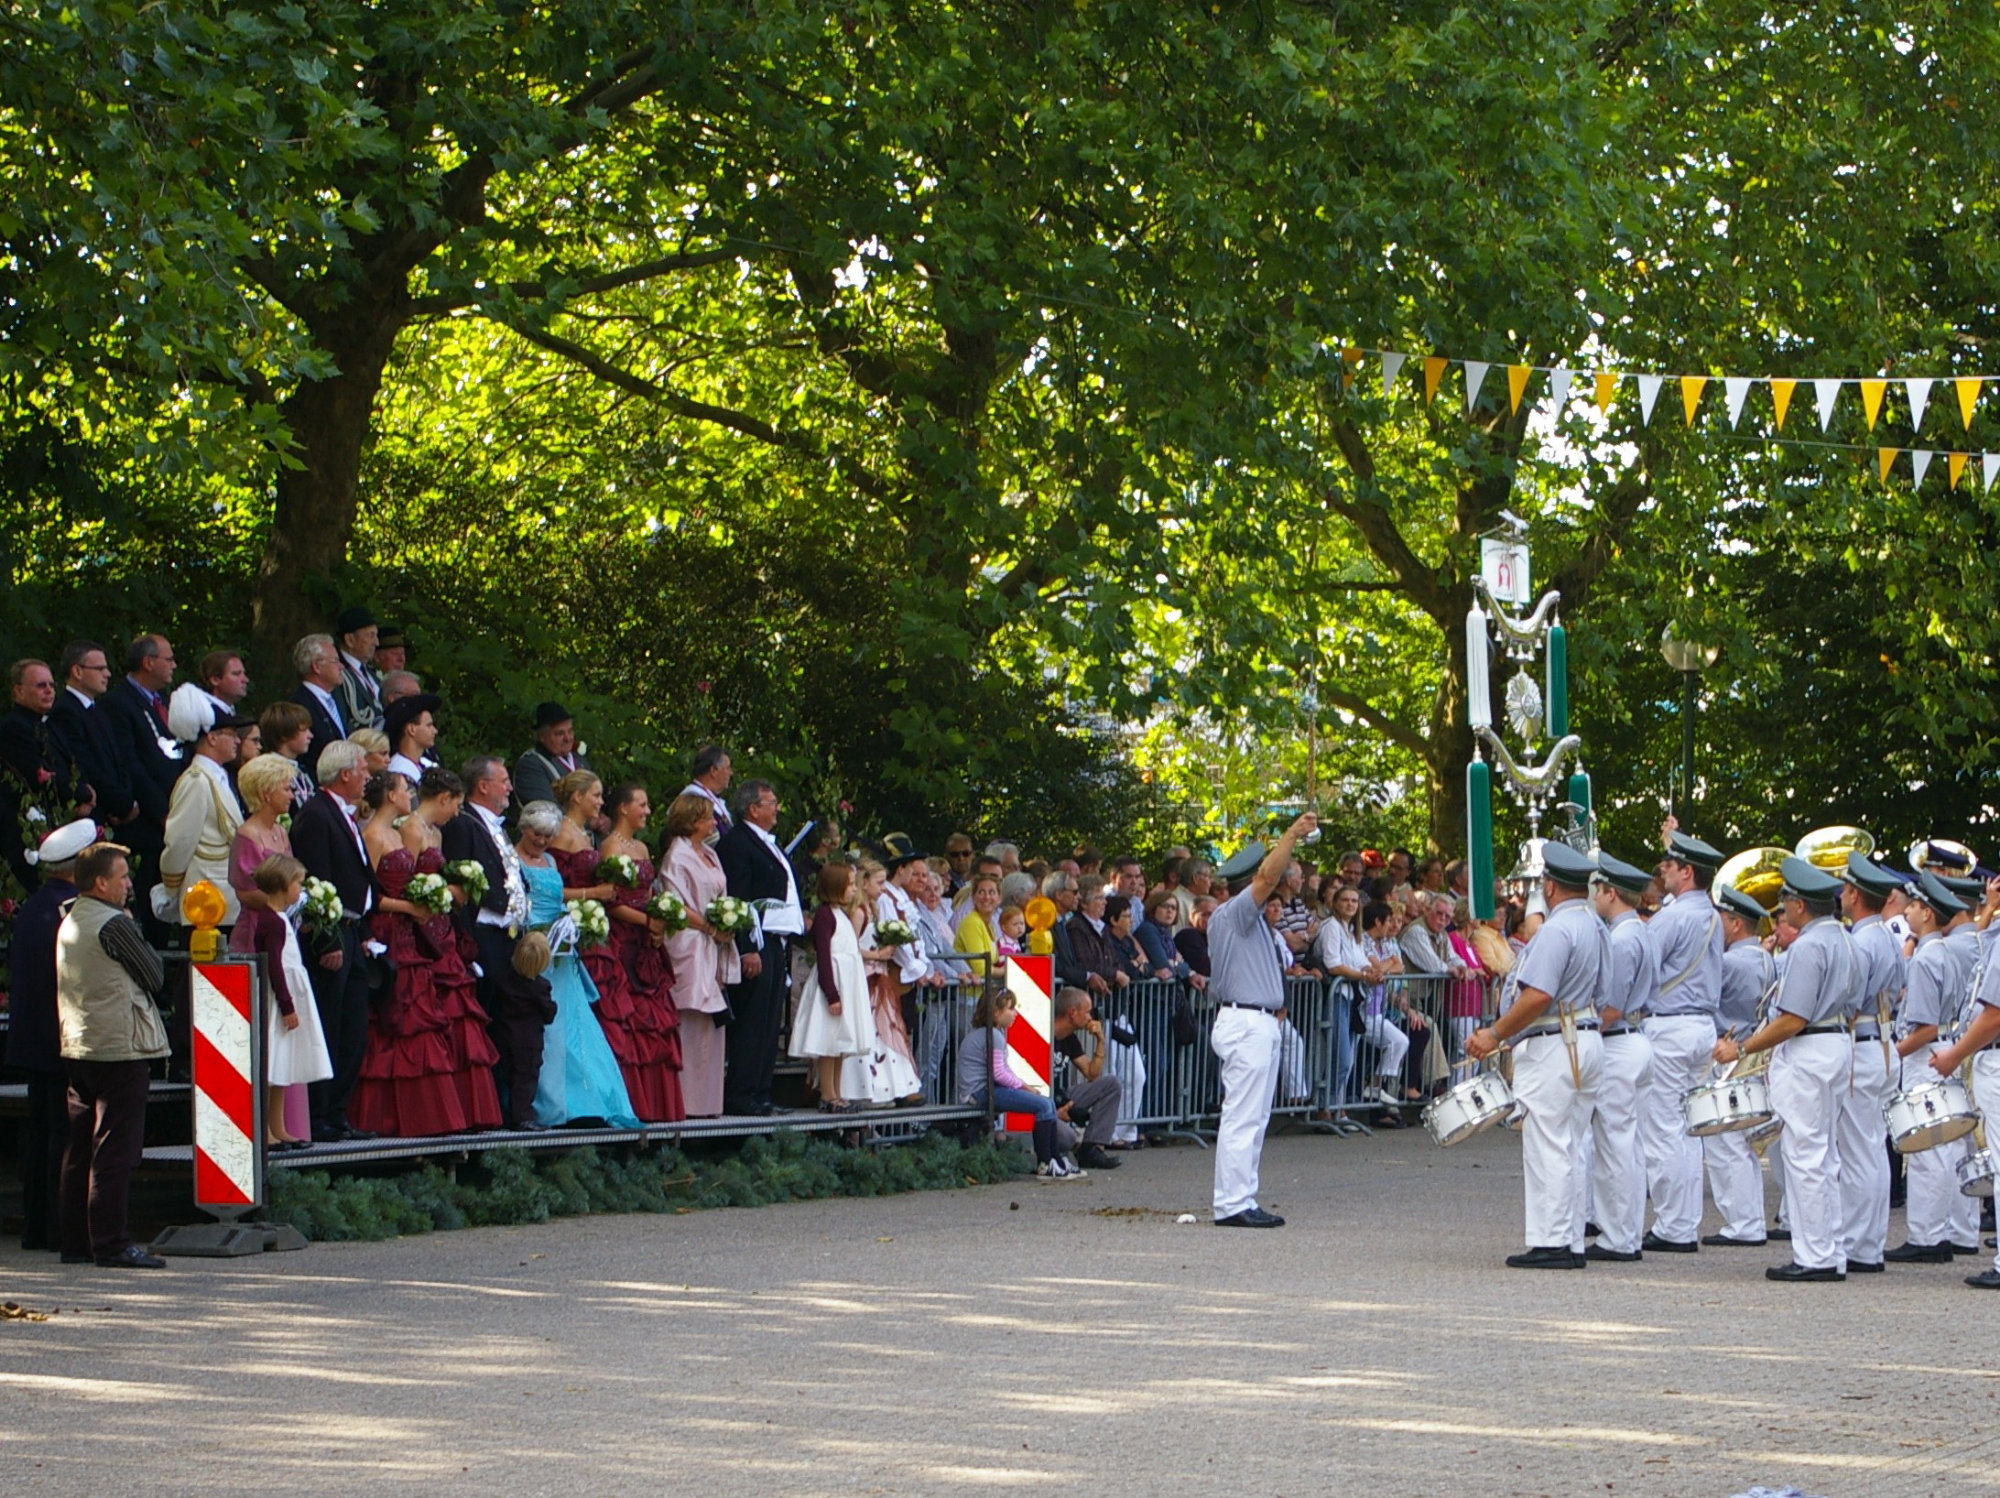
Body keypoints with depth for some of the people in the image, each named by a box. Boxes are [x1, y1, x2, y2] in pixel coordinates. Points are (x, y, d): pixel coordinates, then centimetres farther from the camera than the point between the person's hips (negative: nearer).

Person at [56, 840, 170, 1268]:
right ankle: (111, 1243, -6)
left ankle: (75, 1240, 15)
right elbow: (155, 975, -6)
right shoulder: (114, 924, -14)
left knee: (80, 1150, 11)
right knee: (116, 1150, -6)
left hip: (76, 1048, 9)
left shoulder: (68, 923, 13)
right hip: (121, 1048, -9)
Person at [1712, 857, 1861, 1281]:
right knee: (1825, 1157, 13)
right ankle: (1833, 1254, 15)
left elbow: (1793, 1020, -21)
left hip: (1805, 1054, -10)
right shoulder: (1844, 942, 13)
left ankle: (1813, 1258, -6)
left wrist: (1741, 1050, -14)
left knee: (1804, 1155, -6)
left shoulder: (1807, 947, -17)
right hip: (1837, 1047, 10)